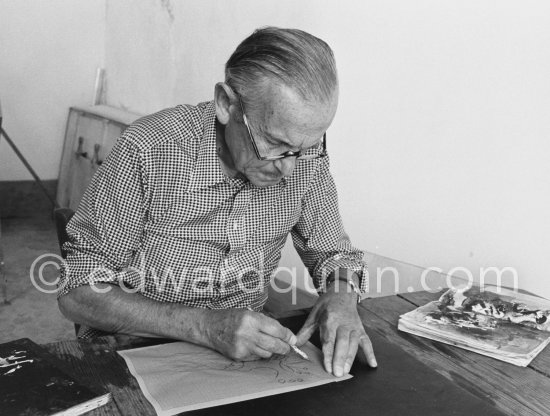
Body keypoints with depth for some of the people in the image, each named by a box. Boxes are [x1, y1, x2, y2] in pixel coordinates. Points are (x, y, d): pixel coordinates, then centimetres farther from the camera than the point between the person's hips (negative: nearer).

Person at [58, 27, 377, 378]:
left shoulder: (305, 154, -9)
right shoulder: (149, 152, -21)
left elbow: (332, 251, 5)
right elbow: (78, 293, -17)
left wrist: (342, 295, -17)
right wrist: (205, 326, -28)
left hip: (245, 355, 3)